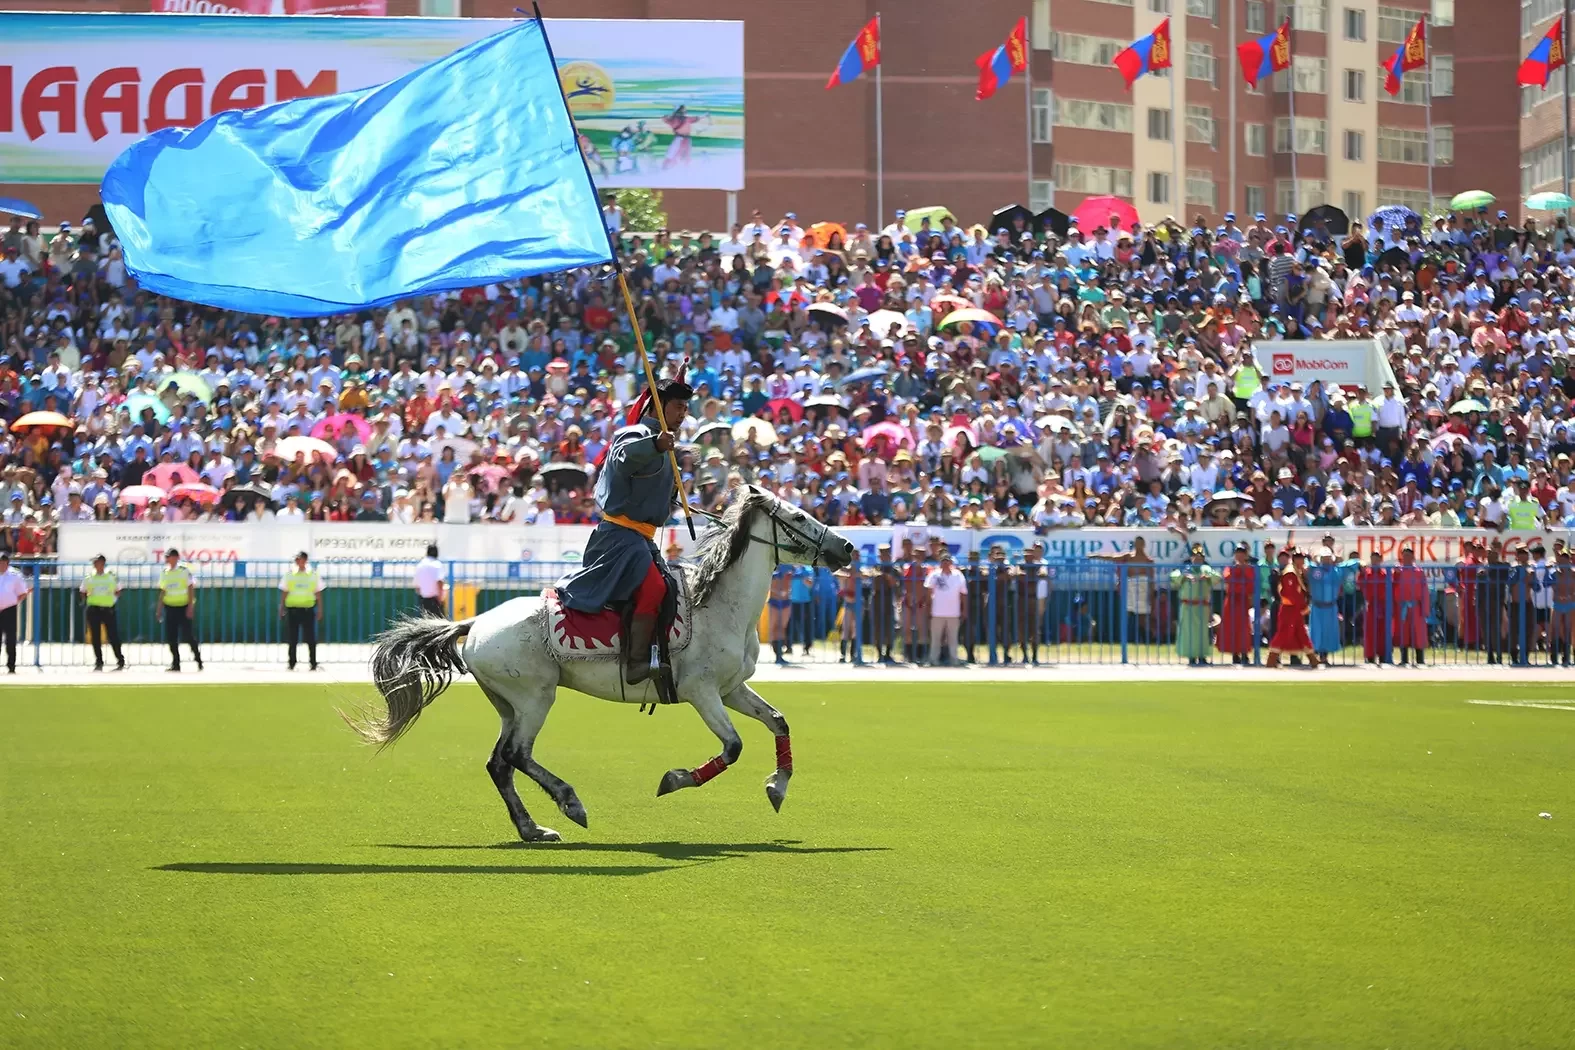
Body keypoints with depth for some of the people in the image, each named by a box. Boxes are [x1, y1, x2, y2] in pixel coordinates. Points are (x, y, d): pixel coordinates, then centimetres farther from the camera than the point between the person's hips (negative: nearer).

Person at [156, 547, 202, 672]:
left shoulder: (184, 570, -7)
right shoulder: (164, 573, 7)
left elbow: (191, 589, -8)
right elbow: (163, 592, 13)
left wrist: (190, 607, -15)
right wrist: (159, 609, 11)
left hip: (184, 607, -5)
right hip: (170, 608, 5)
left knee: (189, 635, -4)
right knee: (171, 637, 2)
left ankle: (198, 659, 11)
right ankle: (175, 663, 8)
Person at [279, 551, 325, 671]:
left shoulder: (313, 575, 5)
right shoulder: (290, 575, 6)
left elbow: (318, 594, 8)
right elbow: (284, 593, 9)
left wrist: (320, 610, 4)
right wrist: (281, 609, 3)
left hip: (308, 610, -1)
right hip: (293, 609, 1)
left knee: (311, 639, -4)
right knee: (292, 639, 2)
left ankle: (313, 663, 1)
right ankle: (291, 664, 10)